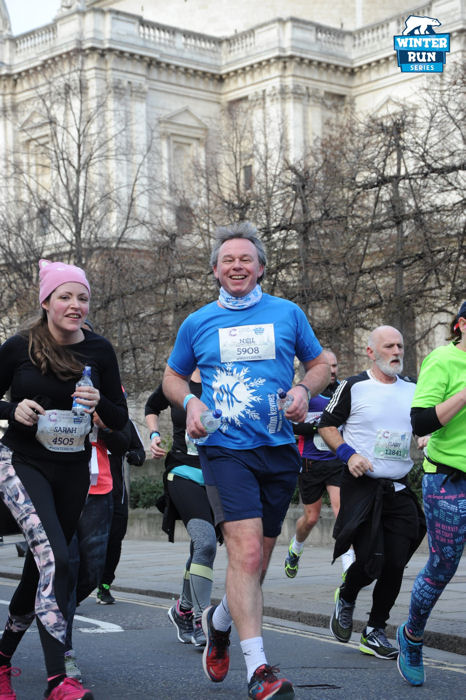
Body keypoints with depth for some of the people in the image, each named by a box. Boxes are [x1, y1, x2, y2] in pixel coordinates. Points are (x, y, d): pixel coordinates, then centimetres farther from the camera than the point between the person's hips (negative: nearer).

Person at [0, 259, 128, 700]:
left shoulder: (98, 351, 1)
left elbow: (120, 420, 5)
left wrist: (100, 403, -16)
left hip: (73, 472, 4)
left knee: (40, 569, 12)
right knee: (54, 559, -23)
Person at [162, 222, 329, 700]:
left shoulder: (288, 314, 8)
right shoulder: (197, 323, 8)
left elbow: (320, 364, 16)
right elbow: (172, 377, 19)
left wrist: (304, 390, -6)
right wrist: (190, 402, -3)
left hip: (279, 450, 2)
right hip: (225, 449, -2)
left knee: (257, 559, 12)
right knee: (246, 551, -19)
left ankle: (219, 621, 42)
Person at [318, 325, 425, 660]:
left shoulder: (414, 389, 11)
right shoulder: (354, 387, -2)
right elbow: (327, 425, 4)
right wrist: (348, 453, -10)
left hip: (399, 491, 4)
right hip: (362, 486, -4)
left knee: (395, 564, -2)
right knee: (370, 562, -12)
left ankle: (375, 632, 14)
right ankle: (345, 600, 22)